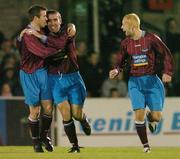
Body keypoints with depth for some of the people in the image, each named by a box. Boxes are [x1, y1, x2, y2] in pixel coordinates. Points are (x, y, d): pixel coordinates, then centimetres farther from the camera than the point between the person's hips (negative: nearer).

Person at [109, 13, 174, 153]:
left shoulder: (151, 39, -8)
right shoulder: (126, 43, 4)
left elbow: (167, 54, -3)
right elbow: (121, 62, 14)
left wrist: (168, 72, -14)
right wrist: (116, 71, -7)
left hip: (151, 80, -2)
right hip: (135, 82, 2)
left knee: (157, 116, -6)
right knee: (139, 114, -12)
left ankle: (151, 117, 34)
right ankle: (146, 146, 3)